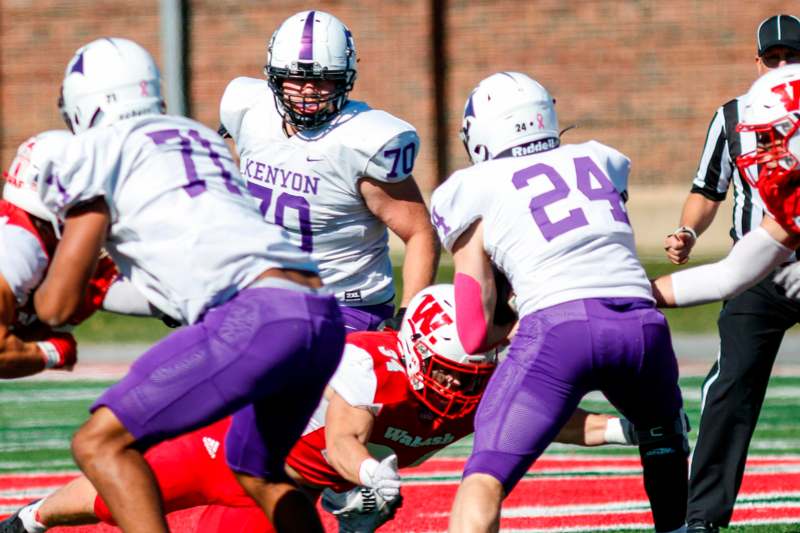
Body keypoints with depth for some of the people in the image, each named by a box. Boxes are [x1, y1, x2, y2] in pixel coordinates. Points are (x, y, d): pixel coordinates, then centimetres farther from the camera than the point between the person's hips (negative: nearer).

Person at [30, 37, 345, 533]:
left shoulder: (101, 149, 8)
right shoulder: (202, 138, 29)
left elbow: (59, 305, 9)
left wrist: (34, 292, 31)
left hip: (259, 314, -8)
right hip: (325, 316, 8)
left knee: (100, 442, -4)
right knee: (255, 470, 30)